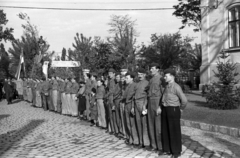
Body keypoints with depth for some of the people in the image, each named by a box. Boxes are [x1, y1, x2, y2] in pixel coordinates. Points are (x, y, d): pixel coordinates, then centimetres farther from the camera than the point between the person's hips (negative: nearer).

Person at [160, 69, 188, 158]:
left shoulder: (176, 87, -13)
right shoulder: (167, 87, 12)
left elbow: (184, 100, -14)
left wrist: (181, 109, -2)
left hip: (173, 110, -8)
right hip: (165, 110, 8)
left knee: (174, 131, 1)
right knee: (165, 130, 11)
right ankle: (167, 149, 23)